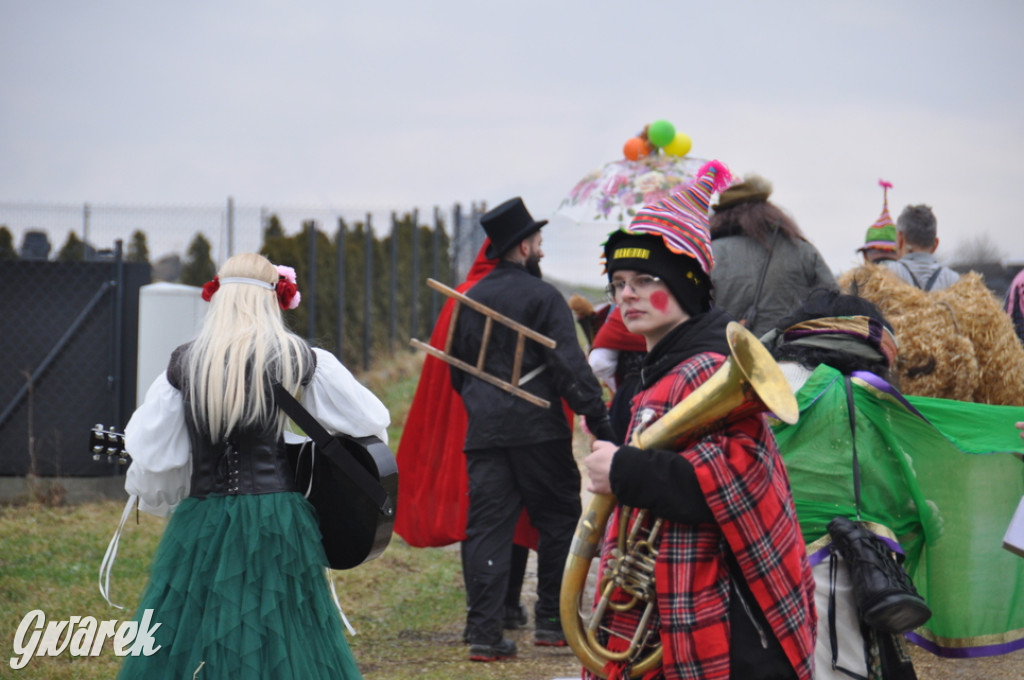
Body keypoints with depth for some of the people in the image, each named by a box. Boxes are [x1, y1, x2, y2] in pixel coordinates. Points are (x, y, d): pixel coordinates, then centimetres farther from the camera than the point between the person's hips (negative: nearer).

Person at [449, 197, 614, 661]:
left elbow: (457, 370, 20)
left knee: (487, 528, 2)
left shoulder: (471, 300, 13)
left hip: (483, 431, 5)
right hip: (537, 429, -5)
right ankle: (551, 622, 11)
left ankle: (484, 632, -5)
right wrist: (598, 419, -12)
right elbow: (569, 365, -13)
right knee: (558, 521, 9)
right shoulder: (542, 297, -7)